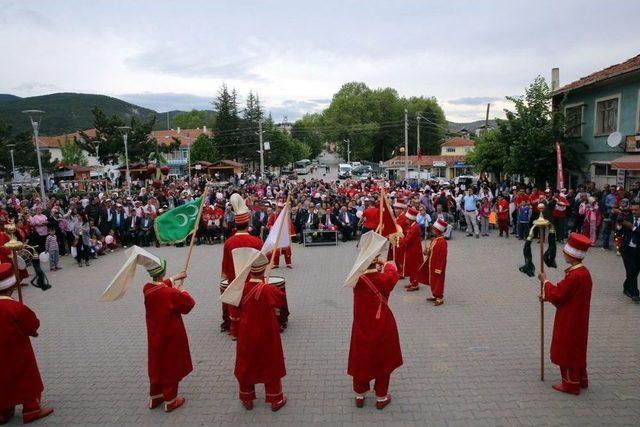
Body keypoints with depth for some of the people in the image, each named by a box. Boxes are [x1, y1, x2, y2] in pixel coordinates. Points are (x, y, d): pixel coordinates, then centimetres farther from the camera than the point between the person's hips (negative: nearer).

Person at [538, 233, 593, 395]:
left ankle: (571, 384, 20)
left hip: (569, 321, -9)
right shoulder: (583, 272, 3)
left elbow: (557, 294, -22)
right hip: (578, 319, 9)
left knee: (567, 350, 6)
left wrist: (545, 281, -9)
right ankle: (581, 380, 37)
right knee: (576, 349, 22)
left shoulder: (574, 276, -29)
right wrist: (548, 296, 9)